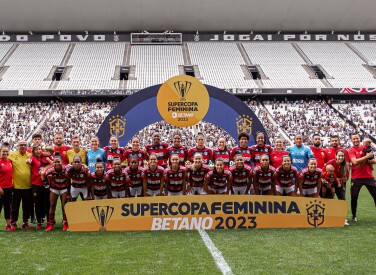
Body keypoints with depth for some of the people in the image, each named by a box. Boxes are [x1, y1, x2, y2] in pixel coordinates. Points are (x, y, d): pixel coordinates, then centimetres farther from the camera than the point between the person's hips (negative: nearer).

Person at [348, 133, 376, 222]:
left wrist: (366, 161, -12)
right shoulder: (351, 150, -2)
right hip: (356, 177, -3)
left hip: (369, 176, 3)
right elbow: (355, 162, -18)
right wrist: (367, 157, -16)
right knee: (354, 197, 0)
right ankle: (354, 216, 17)